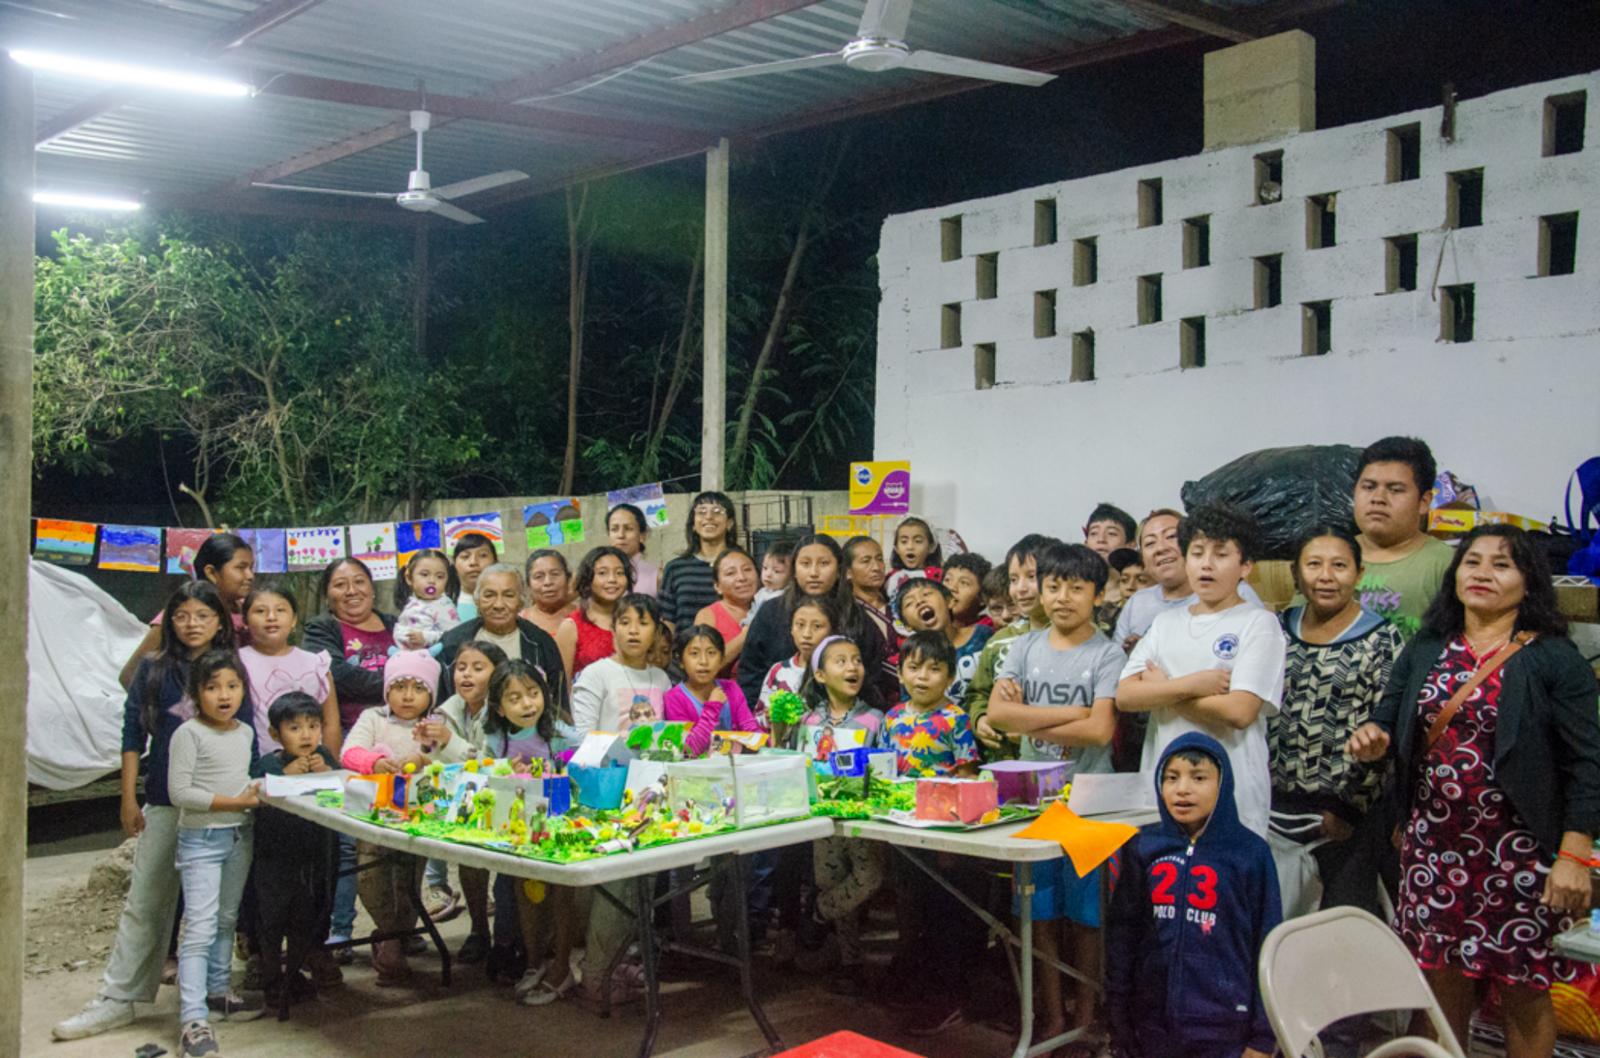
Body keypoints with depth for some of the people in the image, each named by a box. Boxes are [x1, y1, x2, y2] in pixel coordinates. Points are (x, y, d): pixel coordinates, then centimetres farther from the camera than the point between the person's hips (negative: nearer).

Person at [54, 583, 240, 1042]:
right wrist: (129, 798, 1)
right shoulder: (153, 670, 3)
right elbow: (133, 734, 4)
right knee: (145, 902, 4)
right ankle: (117, 999, 9)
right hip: (165, 801, 1)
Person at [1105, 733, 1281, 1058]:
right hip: (1152, 1020, 2)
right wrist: (1118, 1018, 5)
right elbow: (1122, 934, 5)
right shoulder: (1143, 847, -1)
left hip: (1224, 1024, -2)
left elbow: (1267, 944, -3)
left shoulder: (1250, 853, -7)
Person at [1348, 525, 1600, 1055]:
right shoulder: (1425, 650, 8)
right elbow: (1390, 719, 12)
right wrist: (1374, 736, -12)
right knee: (1441, 980, 10)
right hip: (1435, 845, 4)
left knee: (1524, 990, 7)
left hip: (1519, 851, -4)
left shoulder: (1555, 659, -5)